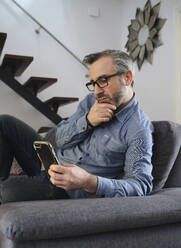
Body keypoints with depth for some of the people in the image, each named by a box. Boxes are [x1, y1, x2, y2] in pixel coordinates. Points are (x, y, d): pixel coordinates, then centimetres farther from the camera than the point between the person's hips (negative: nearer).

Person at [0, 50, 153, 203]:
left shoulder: (139, 129, -17)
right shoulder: (92, 100, 3)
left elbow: (142, 185, -24)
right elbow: (60, 139, 3)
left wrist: (89, 182, -39)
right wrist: (87, 120, -18)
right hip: (52, 162, 7)